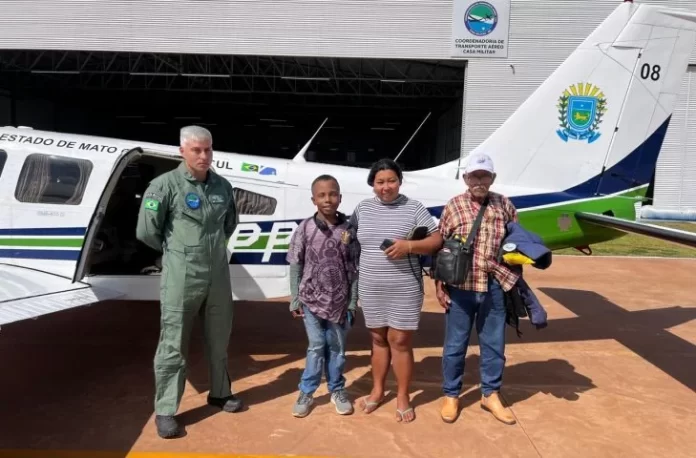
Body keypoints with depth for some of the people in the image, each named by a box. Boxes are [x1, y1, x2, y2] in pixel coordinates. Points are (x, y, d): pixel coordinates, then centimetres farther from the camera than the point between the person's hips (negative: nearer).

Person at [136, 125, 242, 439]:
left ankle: (220, 392, 37)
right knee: (173, 345, 3)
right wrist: (175, 252, 3)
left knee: (219, 340, 18)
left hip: (219, 276, 5)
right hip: (182, 278, -5)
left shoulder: (222, 186, 6)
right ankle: (165, 410, 16)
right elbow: (147, 231, -10)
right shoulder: (165, 185, -11)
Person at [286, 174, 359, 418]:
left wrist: (353, 302, 0)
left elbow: (354, 268, 1)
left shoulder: (348, 229, -2)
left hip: (340, 302, 1)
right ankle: (306, 392, 24)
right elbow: (295, 266, 0)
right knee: (316, 347, 7)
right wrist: (294, 300, -1)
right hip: (311, 300, -1)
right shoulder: (305, 229, -5)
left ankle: (337, 390, 31)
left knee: (337, 349, 14)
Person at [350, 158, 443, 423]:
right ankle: (377, 390, 32)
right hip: (370, 289, 3)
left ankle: (403, 397, 20)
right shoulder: (362, 208, 6)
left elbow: (437, 241, -5)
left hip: (405, 289, -3)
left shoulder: (414, 208, -4)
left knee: (400, 341, 3)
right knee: (378, 338, 15)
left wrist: (409, 246, -20)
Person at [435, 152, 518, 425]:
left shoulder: (504, 205, 3)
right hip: (461, 288, -2)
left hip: (495, 288, 3)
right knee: (455, 344, 10)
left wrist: (512, 274, 5)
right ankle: (451, 396, 27)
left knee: (494, 343, 14)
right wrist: (439, 286, -4)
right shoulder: (453, 206, -5)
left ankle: (490, 395, 32)